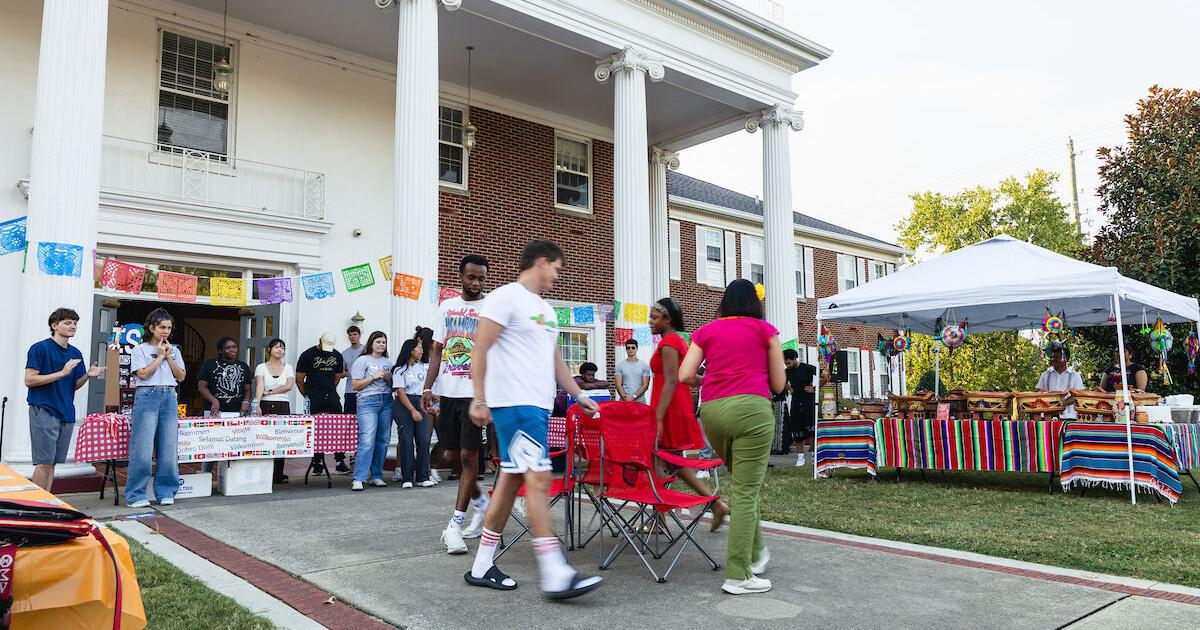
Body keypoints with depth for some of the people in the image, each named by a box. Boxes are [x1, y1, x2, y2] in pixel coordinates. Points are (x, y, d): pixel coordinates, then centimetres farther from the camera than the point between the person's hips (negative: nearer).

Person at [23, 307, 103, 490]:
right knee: (44, 462, -7)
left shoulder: (76, 353, 13)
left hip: (66, 413, 6)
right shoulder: (40, 348, -5)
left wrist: (88, 375, -2)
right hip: (44, 411, -6)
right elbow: (29, 380, -12)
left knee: (53, 463, 9)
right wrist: (62, 373, -18)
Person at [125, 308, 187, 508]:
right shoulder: (140, 349, 5)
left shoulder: (174, 351, 17)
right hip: (147, 396, -4)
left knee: (169, 447, 1)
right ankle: (136, 494, 1)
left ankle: (165, 492, 9)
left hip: (169, 398, 4)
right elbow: (143, 374, -8)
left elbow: (181, 377, 10)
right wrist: (160, 356, -2)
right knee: (143, 447, -7)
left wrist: (169, 357, 2)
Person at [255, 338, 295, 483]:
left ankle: (278, 474, 3)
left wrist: (270, 392, -7)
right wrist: (257, 404, -23)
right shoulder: (261, 367, 6)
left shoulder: (288, 368, 12)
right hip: (266, 406, -2)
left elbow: (289, 386, -3)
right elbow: (259, 387, -9)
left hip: (283, 406, 2)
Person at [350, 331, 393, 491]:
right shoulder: (362, 361, 2)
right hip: (368, 401, -6)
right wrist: (373, 377, -10)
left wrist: (388, 378, 1)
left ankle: (376, 476, 13)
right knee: (367, 441, -16)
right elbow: (355, 385, -3)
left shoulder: (387, 362, 18)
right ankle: (358, 479, -14)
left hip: (386, 401, 6)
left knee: (383, 440, 4)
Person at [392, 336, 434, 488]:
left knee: (423, 440, -4)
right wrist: (413, 411, -16)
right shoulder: (399, 370, -3)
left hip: (421, 403, 5)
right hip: (403, 405, -4)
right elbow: (400, 392, -9)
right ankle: (406, 478, -1)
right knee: (406, 440, -6)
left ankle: (423, 477, 1)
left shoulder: (423, 366, 11)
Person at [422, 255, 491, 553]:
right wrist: (428, 387, 6)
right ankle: (481, 501, 33)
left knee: (468, 456, -5)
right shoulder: (447, 307, 12)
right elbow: (437, 350, 14)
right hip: (448, 393, 5)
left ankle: (455, 525, 2)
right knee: (450, 456, 10)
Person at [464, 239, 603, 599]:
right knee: (538, 478, -13)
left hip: (539, 405, 9)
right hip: (514, 404, -9)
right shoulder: (506, 297, -6)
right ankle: (556, 576, -11)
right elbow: (480, 350, -11)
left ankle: (482, 566, 18)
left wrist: (579, 395, 24)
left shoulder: (545, 309, 21)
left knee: (512, 478, 9)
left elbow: (554, 359, 27)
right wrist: (479, 400, -15)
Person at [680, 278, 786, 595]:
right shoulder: (765, 330, 10)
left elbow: (684, 376, 6)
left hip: (711, 410, 4)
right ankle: (738, 575, -2)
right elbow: (779, 384, 11)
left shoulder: (706, 331, 15)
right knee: (746, 492, -2)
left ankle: (756, 553, 30)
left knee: (744, 483, 23)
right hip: (751, 407, -4)